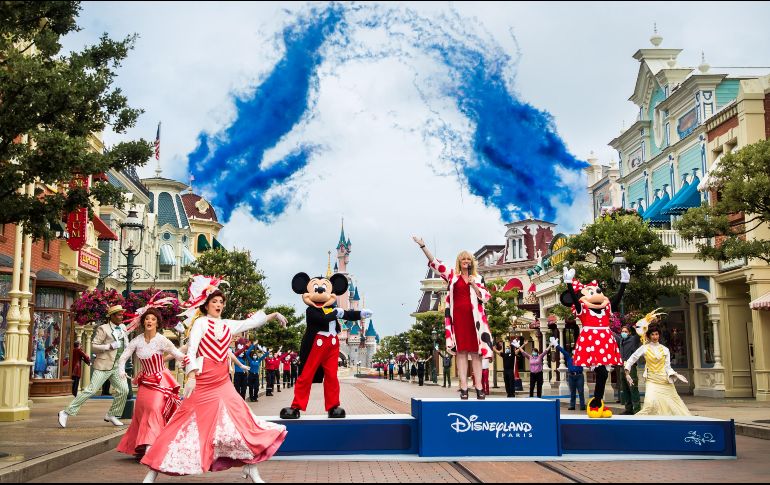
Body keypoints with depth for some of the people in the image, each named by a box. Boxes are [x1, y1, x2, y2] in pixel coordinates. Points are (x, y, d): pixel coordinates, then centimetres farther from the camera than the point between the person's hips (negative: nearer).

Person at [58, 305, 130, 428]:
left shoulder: (123, 327, 13)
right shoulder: (103, 329, -7)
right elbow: (93, 346, -9)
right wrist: (109, 346, -19)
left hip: (117, 366, 6)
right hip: (104, 366, -6)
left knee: (123, 390, -2)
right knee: (91, 390, -10)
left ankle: (111, 415, 16)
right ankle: (67, 412, -1)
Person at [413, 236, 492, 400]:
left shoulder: (478, 278, 13)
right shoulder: (452, 275, 10)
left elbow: (485, 297, 7)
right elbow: (434, 263, 4)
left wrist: (474, 285, -6)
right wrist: (423, 246, -4)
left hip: (474, 317, 1)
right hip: (458, 316, -1)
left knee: (475, 351, -2)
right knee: (461, 351, -3)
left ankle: (478, 387, -2)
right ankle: (464, 388, -5)